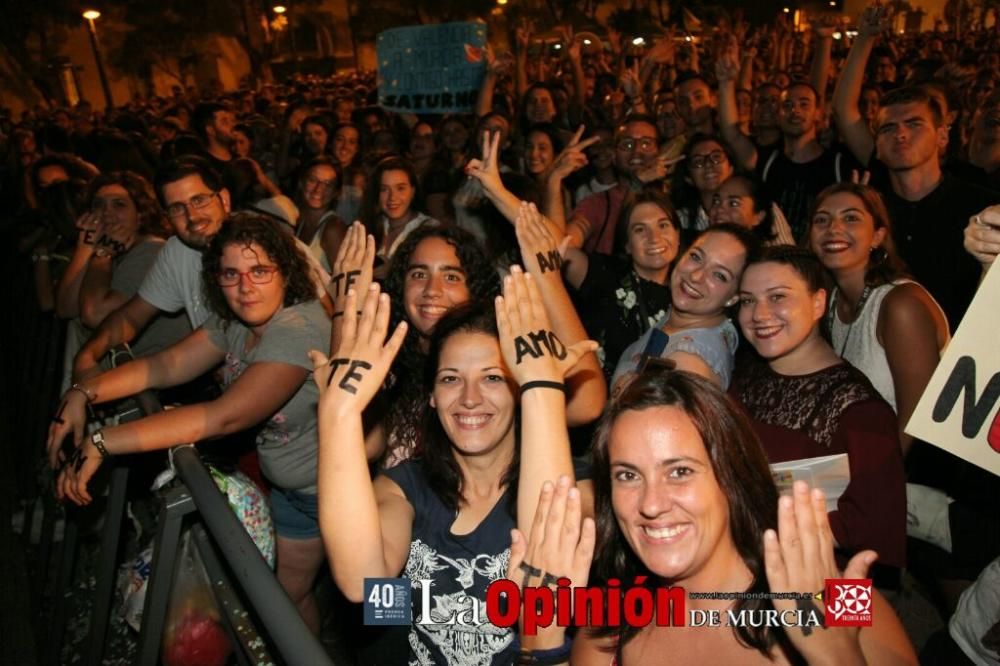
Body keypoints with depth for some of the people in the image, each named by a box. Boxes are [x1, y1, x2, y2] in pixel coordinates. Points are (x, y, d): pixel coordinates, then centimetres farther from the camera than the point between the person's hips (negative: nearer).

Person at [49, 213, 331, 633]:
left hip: (323, 488, -8)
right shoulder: (235, 321, -3)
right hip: (284, 480, 8)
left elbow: (224, 417, -38)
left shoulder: (299, 332, -32)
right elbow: (168, 365, -2)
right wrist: (85, 392, -17)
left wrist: (102, 443, -37)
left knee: (290, 593, 7)